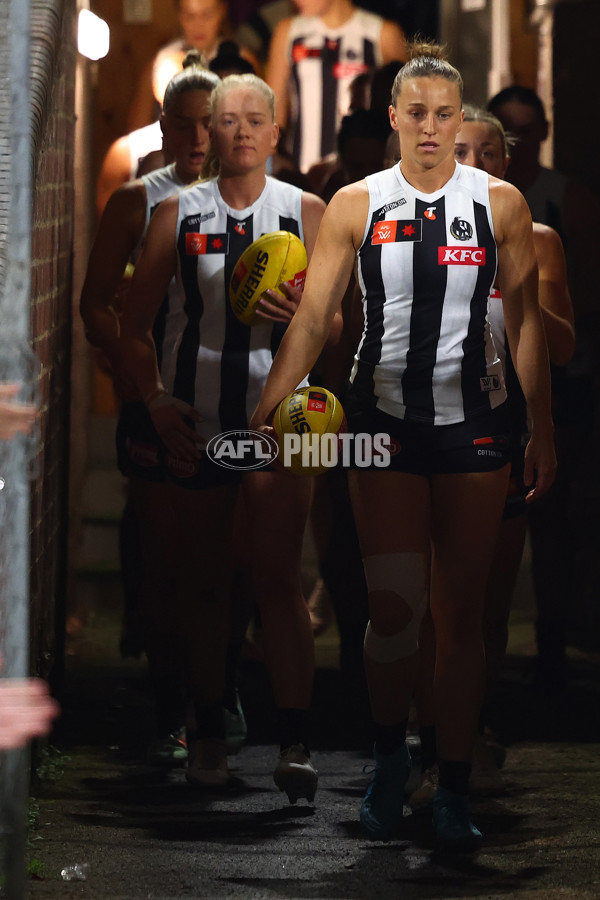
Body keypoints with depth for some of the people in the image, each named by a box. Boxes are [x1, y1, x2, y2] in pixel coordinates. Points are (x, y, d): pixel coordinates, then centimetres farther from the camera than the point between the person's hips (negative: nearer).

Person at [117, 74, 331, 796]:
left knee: (276, 573, -12)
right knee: (203, 579, 6)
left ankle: (294, 743, -14)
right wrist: (155, 401, -3)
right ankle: (207, 734, 16)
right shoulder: (178, 214, 6)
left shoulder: (306, 212, 5)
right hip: (197, 414, 2)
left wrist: (305, 315, -16)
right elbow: (134, 325, 10)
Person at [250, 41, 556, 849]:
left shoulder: (499, 203, 3)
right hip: (384, 420, 0)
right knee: (393, 606, -8)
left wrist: (543, 434, 1)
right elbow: (313, 317, -1)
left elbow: (526, 323, 5)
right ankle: (390, 753, 16)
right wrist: (265, 410, -12)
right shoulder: (356, 205, 2)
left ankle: (453, 790, 8)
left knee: (460, 612, 2)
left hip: (474, 423, 1)